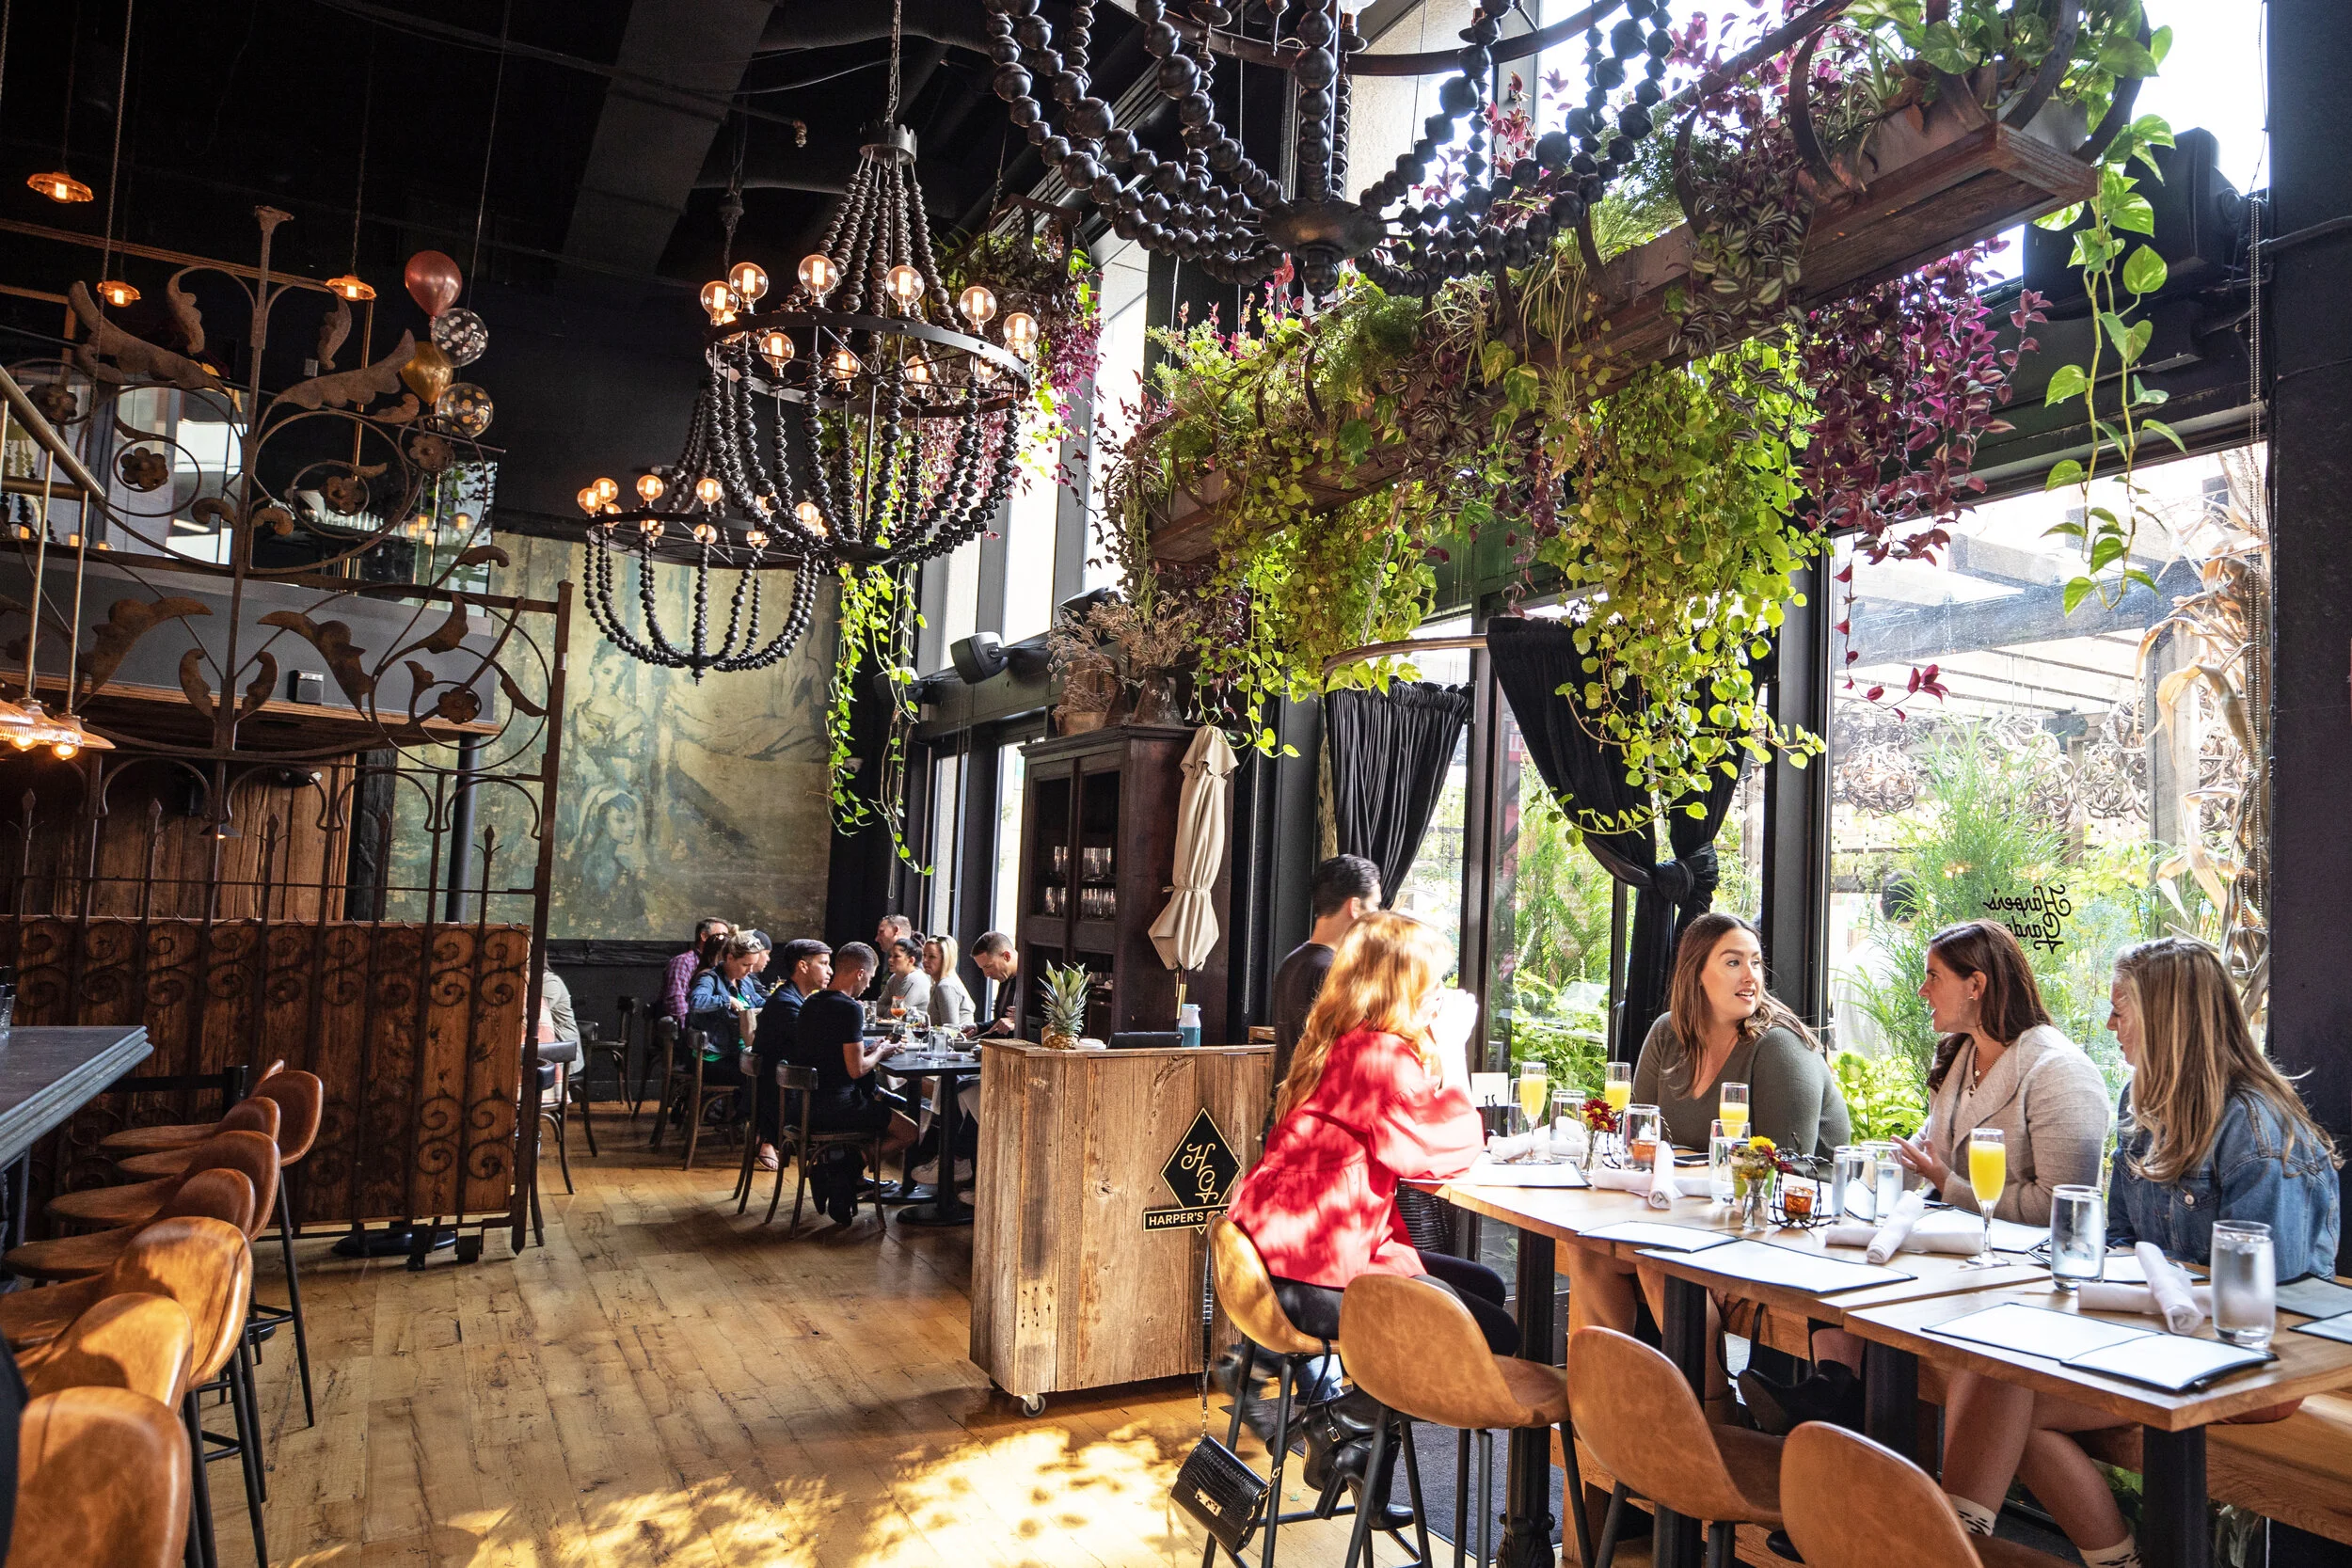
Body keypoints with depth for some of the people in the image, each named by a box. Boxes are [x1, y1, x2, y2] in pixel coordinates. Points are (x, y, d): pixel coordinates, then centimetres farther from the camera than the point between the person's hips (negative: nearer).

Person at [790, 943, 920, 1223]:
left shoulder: (811, 1003, 11)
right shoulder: (850, 1008, -17)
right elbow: (856, 1069, -19)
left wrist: (870, 1050, 16)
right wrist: (880, 1053, 1)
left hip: (809, 1103, 9)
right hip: (835, 1106, -9)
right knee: (908, 1132, 0)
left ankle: (837, 1171, 10)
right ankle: (844, 1170, -4)